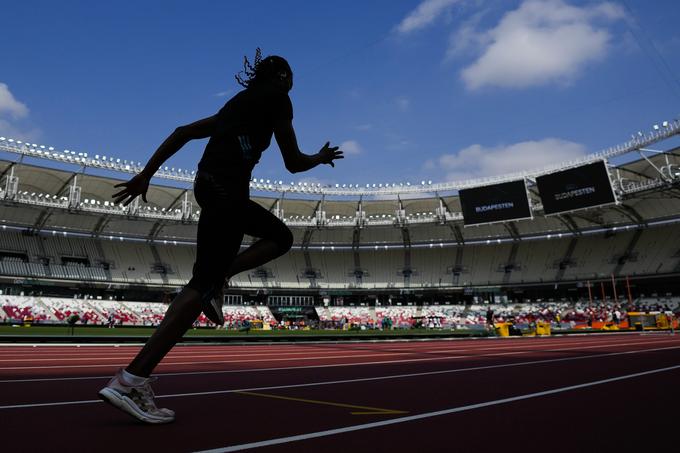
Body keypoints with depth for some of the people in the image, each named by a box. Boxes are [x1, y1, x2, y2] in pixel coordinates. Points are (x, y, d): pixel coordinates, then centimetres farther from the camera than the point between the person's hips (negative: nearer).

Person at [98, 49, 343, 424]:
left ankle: (215, 282, 5)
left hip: (208, 183, 9)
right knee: (202, 283, -12)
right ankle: (131, 381, -14)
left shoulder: (240, 101, 28)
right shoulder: (277, 97, 6)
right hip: (226, 187, -9)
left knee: (280, 237, 22)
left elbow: (183, 132, 21)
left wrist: (145, 174, 19)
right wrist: (322, 157, 25)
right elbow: (293, 162, 4)